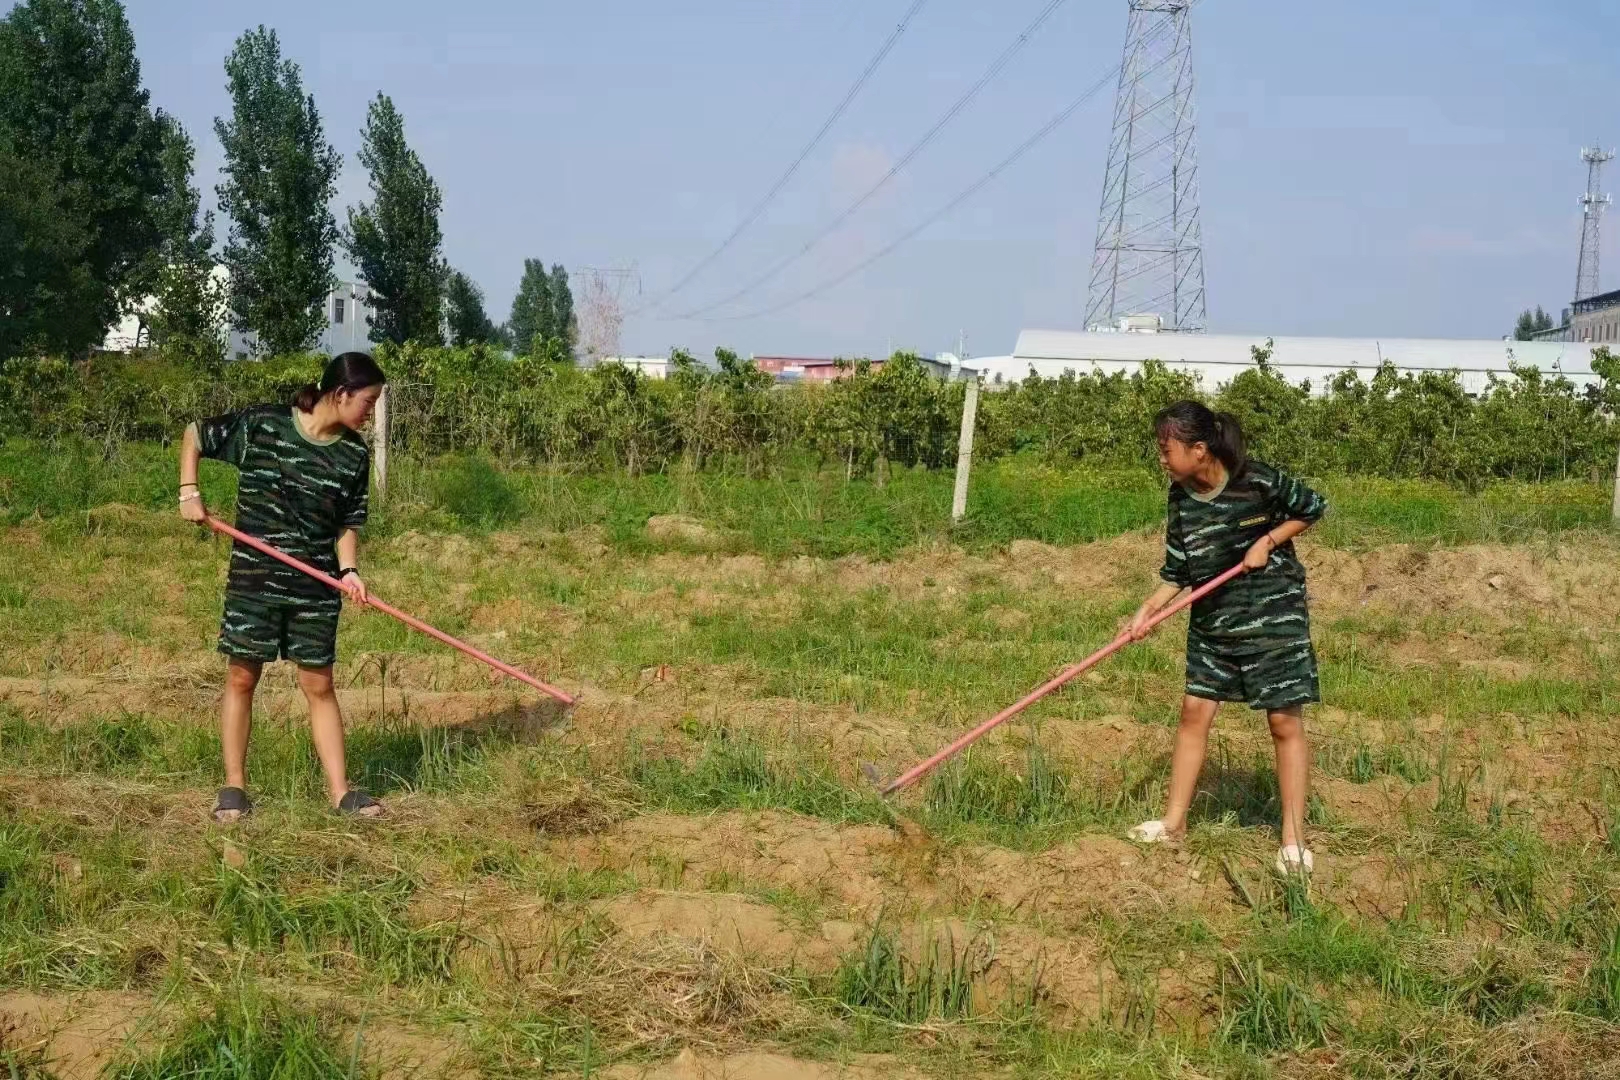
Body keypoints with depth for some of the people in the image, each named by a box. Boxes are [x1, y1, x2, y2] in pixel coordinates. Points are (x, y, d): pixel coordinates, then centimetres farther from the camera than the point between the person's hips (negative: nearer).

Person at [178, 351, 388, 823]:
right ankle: (234, 787, 16)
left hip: (316, 588, 2)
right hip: (253, 580, -2)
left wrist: (348, 570, -10)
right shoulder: (262, 425, -10)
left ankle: (339, 789, 10)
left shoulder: (355, 454, -1)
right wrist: (189, 491, -6)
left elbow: (347, 523, 6)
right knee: (241, 678, 5)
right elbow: (194, 433, 3)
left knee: (319, 685, 6)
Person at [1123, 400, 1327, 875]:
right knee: (1194, 711, 5)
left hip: (1273, 612, -5)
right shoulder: (1181, 495, -3)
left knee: (1285, 721, -1)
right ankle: (1174, 821, 17)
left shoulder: (1259, 481, -19)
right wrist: (1149, 609, -12)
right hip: (1212, 620, 5)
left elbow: (1312, 508, -2)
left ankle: (1294, 838, 6)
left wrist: (1268, 541, -14)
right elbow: (1179, 570, 2)